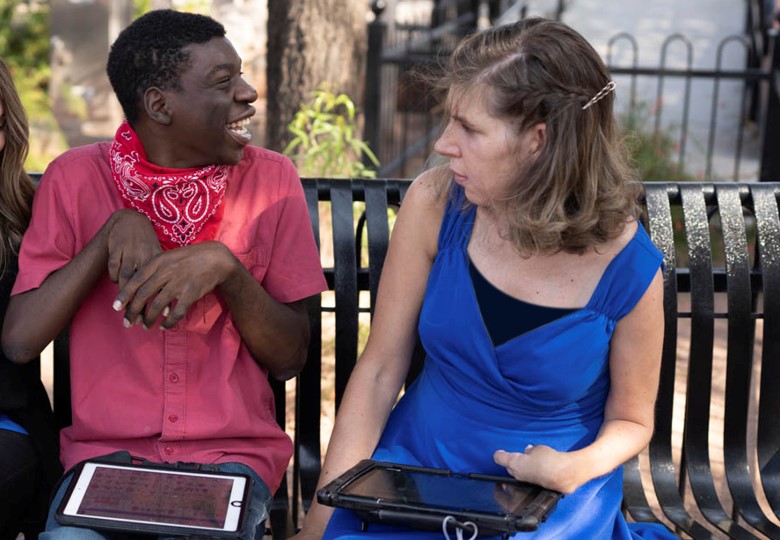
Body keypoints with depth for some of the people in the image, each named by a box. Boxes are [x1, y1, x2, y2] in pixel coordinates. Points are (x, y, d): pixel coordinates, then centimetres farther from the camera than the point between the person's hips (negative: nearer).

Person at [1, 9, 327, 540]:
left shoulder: (271, 177, -1)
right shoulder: (76, 178, 0)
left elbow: (290, 358, -2)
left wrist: (224, 266, -18)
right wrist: (111, 232, -13)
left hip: (233, 454, 0)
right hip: (104, 450, 0)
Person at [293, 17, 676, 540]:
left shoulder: (628, 267, -15)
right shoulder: (435, 202, -11)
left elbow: (631, 420, 1)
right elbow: (379, 370, -7)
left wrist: (575, 469, -20)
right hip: (417, 466, 1)